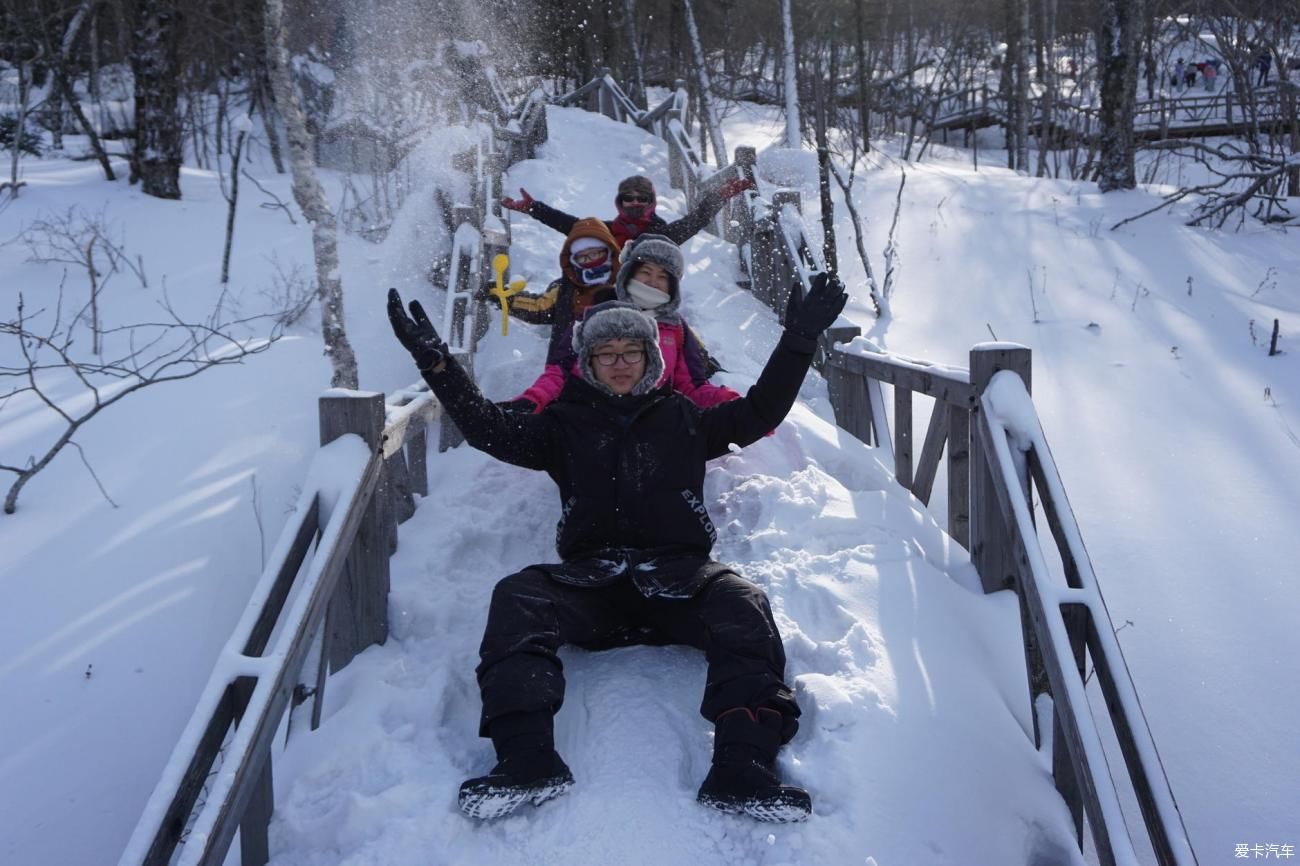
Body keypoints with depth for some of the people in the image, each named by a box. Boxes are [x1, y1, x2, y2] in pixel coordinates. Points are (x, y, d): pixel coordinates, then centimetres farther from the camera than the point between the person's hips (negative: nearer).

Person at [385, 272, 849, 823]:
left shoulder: (683, 419, 23)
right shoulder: (567, 423, 21)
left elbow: (761, 411, 18)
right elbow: (491, 430, 10)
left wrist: (800, 337, 11)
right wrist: (437, 363, 1)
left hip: (677, 573, 0)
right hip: (589, 577, 0)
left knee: (743, 606, -32)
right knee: (516, 597, -30)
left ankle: (742, 767, -45)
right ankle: (527, 757, -43)